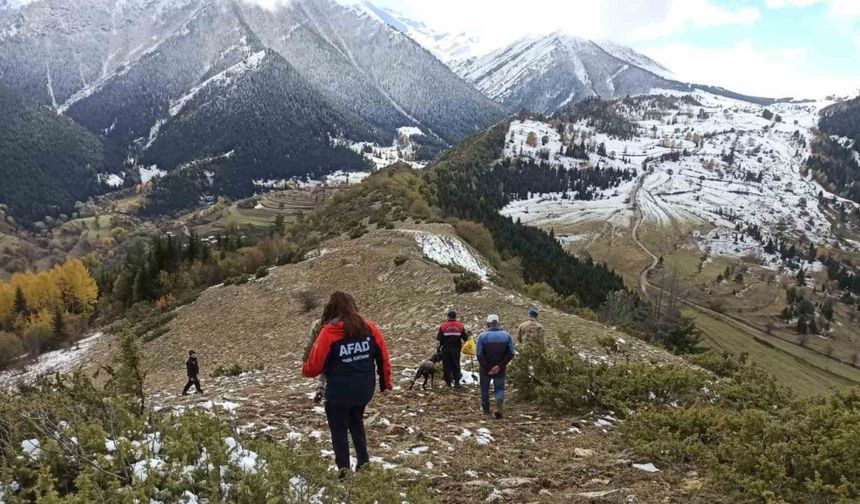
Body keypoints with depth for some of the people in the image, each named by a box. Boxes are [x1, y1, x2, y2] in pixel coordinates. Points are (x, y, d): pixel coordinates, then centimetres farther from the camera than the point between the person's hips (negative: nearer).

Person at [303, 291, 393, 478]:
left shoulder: (329, 332, -15)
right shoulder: (369, 327, -3)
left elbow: (315, 364, -12)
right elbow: (383, 357, 2)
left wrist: (306, 371, 11)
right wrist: (385, 382, 15)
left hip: (339, 392, -5)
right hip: (364, 390, 5)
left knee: (339, 430, 13)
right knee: (356, 423, 27)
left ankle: (344, 471, 14)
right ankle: (364, 464, 25)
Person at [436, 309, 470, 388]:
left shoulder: (443, 326, -6)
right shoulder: (460, 326, -3)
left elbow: (439, 339, -3)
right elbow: (465, 338, 0)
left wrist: (439, 347, 9)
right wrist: (467, 334, 21)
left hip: (446, 349, -1)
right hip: (456, 349, 1)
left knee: (446, 365, 9)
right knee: (456, 365, 9)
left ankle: (448, 381, 12)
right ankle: (457, 382, 2)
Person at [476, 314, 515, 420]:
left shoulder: (483, 336, -11)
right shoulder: (506, 335, -3)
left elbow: (479, 355, -15)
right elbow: (511, 353, -7)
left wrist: (487, 368, -10)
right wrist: (500, 365, -9)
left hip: (485, 369, -1)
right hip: (500, 369, 1)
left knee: (485, 388, 19)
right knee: (499, 389, 10)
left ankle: (486, 409, 32)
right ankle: (499, 408, -15)